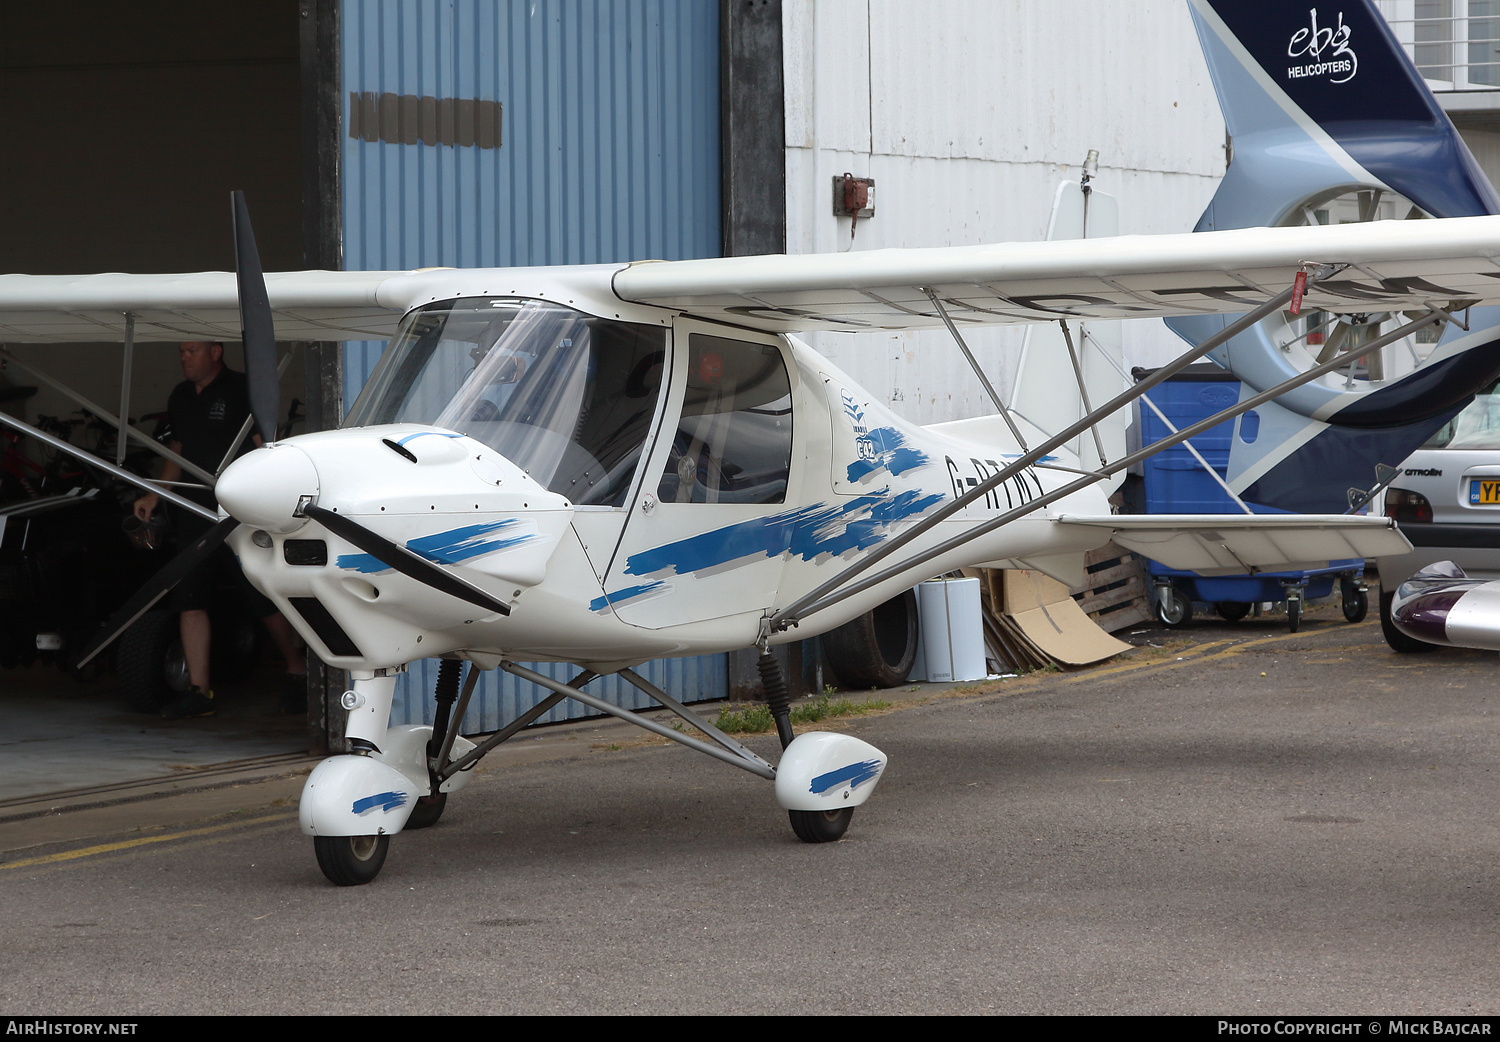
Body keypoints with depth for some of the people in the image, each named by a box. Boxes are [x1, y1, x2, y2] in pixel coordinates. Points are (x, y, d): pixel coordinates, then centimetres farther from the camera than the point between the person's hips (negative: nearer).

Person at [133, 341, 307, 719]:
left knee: (261, 599, -3)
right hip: (195, 511, 6)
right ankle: (199, 691, 1)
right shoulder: (180, 397, 15)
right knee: (189, 598, -2)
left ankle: (296, 667, 18)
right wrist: (154, 496, 18)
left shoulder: (242, 391, -7)